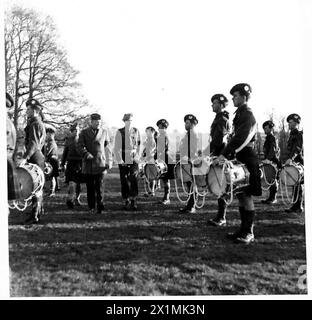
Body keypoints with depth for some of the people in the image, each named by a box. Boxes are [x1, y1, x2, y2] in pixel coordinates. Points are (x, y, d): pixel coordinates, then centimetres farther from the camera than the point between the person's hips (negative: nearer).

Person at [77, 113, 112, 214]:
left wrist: (109, 161, 7)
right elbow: (79, 146, -1)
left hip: (100, 163, 0)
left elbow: (107, 148, 14)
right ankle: (91, 207, 11)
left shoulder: (104, 132, 11)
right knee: (90, 187, 4)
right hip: (88, 164, 0)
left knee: (100, 185, -9)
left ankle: (100, 205, -7)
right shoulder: (84, 132, 7)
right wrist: (87, 154, -18)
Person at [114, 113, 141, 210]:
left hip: (134, 159, 2)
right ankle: (126, 201, 12)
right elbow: (117, 148, -3)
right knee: (124, 181, 2)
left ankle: (133, 201, 1)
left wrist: (137, 156, 7)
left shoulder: (136, 131, 8)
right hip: (123, 160, -2)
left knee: (134, 180, -7)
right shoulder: (119, 132, -2)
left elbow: (139, 145, 16)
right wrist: (119, 160, -10)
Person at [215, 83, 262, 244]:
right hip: (240, 160, 10)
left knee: (246, 195, -5)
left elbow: (241, 138, -23)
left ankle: (248, 233, 3)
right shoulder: (240, 114, 17)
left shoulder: (247, 114, -13)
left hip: (247, 161, -10)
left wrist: (225, 154, -25)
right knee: (241, 195, 12)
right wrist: (225, 153, 12)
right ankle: (244, 229, 21)